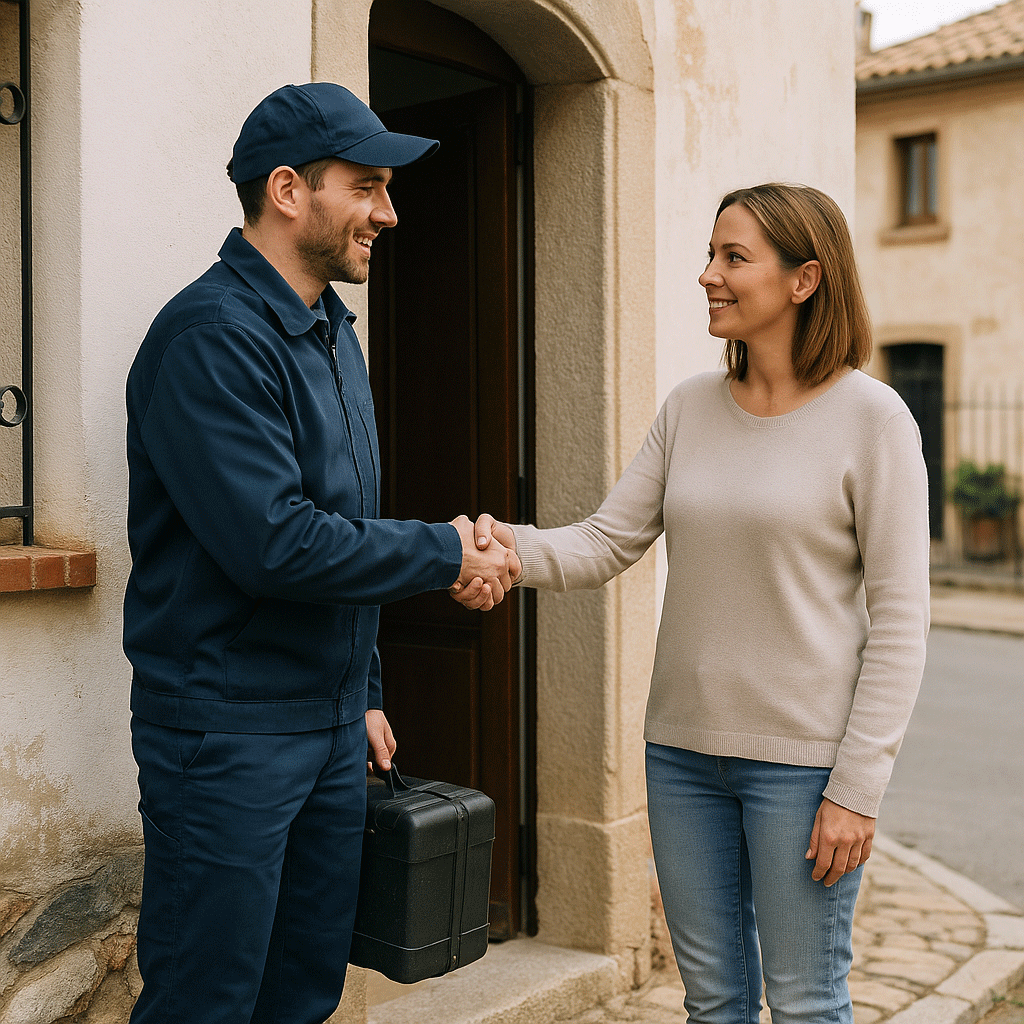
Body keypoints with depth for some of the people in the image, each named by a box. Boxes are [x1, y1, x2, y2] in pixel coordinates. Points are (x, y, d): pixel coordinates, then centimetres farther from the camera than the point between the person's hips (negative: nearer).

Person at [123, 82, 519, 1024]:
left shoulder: (332, 331, 13)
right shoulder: (212, 334, -17)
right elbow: (273, 545, -25)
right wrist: (445, 554, -13)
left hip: (330, 728, 9)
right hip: (227, 733, -9)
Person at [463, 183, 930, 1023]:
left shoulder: (871, 418, -9)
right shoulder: (691, 409, 6)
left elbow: (899, 618, -11)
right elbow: (605, 545, 3)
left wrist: (858, 786, -14)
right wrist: (510, 546, -18)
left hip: (803, 757, -5)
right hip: (684, 748, 5)